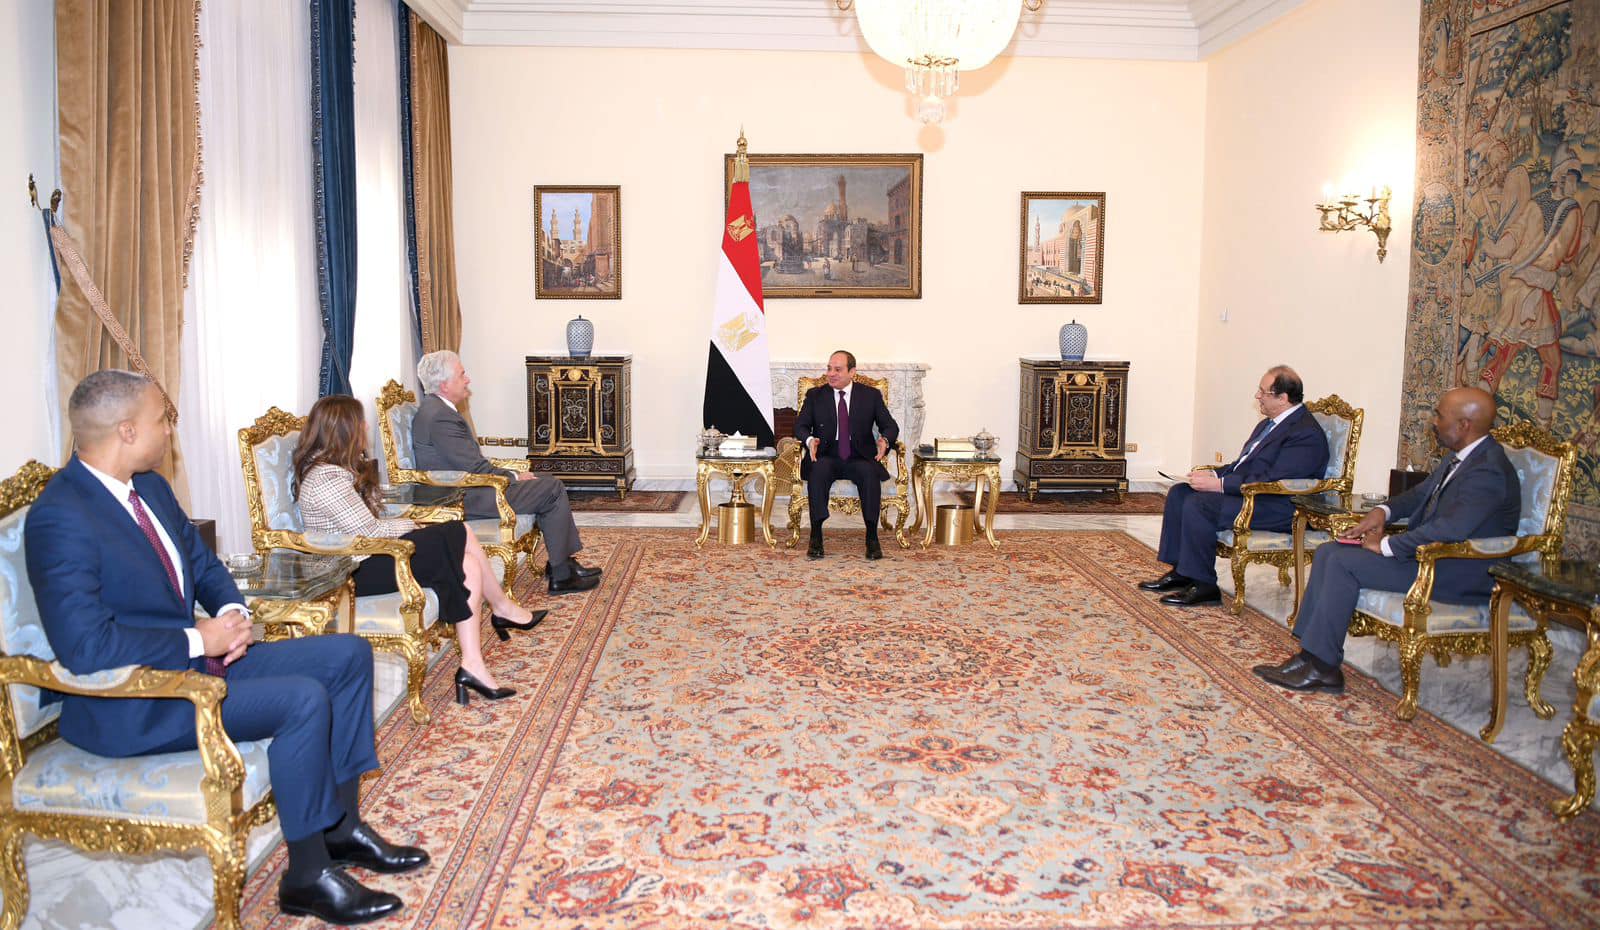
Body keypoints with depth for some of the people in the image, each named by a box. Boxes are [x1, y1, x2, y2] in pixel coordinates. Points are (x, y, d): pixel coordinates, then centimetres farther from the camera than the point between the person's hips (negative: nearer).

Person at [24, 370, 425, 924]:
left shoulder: (149, 487, 6)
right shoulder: (59, 517, -22)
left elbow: (203, 564, 18)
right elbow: (85, 646, -29)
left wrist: (233, 613, -3)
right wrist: (199, 639, -20)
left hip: (198, 656, 10)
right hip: (130, 702, -10)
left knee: (348, 656, 3)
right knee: (304, 699, -27)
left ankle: (343, 826, 10)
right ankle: (307, 877, -10)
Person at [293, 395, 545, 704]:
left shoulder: (338, 470, 14)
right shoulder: (326, 478, -19)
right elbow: (369, 531, -18)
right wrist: (407, 525, -2)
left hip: (368, 557, 10)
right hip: (359, 572, -10)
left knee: (468, 567, -7)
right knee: (460, 536, -13)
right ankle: (503, 608, 3)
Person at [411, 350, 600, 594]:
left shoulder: (435, 408, 13)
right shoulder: (441, 417, -20)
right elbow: (476, 468, -21)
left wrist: (513, 475, 6)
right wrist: (514, 477, -6)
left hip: (461, 489, 11)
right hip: (463, 500, -11)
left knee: (550, 483, 13)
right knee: (553, 490, -9)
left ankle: (561, 562, 14)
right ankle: (560, 575, -4)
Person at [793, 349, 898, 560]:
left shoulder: (871, 395, 9)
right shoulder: (815, 395, 10)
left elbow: (890, 426, 7)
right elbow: (800, 425, 4)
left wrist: (885, 440, -18)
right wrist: (809, 439, -20)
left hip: (859, 458, 0)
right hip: (826, 457, 0)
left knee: (870, 472, -34)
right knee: (818, 469, -35)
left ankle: (872, 537, -29)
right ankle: (816, 535, -32)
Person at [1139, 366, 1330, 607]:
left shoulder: (1306, 434, -17)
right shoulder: (1269, 424, 16)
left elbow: (1272, 482, -24)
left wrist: (1220, 484, -23)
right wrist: (1214, 474, 4)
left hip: (1278, 508, -11)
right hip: (1243, 489, 11)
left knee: (1197, 504, -25)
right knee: (1179, 492, 1)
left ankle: (1203, 585, -15)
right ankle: (1180, 571, 3)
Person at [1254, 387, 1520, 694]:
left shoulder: (1488, 471, -22)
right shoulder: (1461, 456, 9)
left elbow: (1450, 529, -33)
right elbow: (1422, 493, 23)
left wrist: (1386, 545, -22)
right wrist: (1383, 511, 3)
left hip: (1459, 573, -10)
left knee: (1344, 562, -20)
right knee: (1328, 552, 0)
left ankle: (1322, 667, -11)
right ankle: (1311, 655, -3)